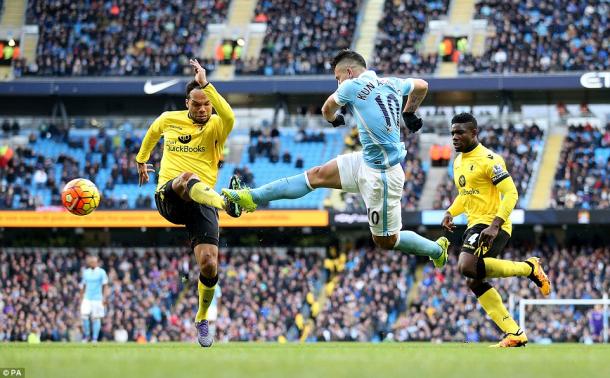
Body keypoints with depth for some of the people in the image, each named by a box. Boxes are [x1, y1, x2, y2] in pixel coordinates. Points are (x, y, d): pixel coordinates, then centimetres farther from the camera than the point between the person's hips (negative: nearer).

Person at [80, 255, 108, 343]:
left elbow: (105, 286, -3)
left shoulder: (101, 272, -3)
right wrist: (81, 297, 15)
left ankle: (95, 338, 5)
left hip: (97, 299, -3)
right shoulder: (86, 272, 10)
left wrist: (104, 298, -10)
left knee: (96, 318, -2)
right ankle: (86, 335, 7)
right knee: (84, 315, -10)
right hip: (87, 298, 3)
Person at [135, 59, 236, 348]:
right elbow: (152, 133, 37)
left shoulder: (215, 126, 2)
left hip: (201, 203, 0)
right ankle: (226, 202, -72)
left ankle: (202, 320, 14)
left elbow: (229, 118, -24)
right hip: (168, 198, 0)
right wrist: (141, 159, 49)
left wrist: (206, 84, -25)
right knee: (188, 178, -38)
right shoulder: (168, 120, 12)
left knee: (209, 264, -14)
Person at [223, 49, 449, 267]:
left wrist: (334, 118, 34)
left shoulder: (351, 86, -11)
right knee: (317, 175, 9)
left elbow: (327, 110, 10)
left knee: (385, 240, 3)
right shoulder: (392, 83, 7)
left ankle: (437, 250, 22)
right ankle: (252, 198, 12)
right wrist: (409, 114, 42)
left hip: (382, 175, -9)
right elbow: (422, 86, 27)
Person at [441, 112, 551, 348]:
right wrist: (450, 213, 10)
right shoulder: (458, 162, 15)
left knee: (466, 267, -29)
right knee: (474, 282, 5)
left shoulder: (488, 160, -13)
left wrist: (494, 226, -27)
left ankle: (529, 268, -11)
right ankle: (514, 334, 8)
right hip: (474, 226, 9)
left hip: (492, 226, -9)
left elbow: (511, 193, -18)